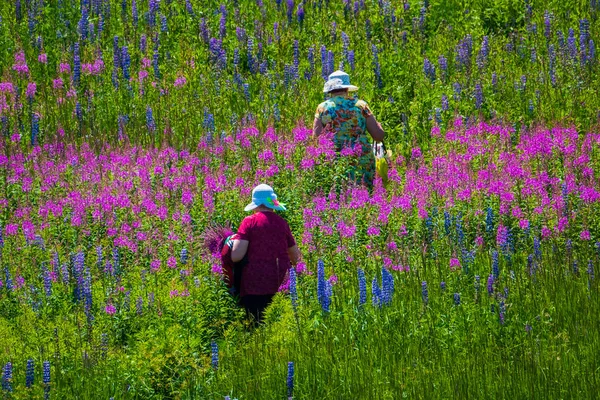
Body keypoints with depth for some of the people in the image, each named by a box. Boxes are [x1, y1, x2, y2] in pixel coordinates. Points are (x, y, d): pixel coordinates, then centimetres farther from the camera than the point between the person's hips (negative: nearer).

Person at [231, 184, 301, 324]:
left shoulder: (250, 222, -3)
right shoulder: (282, 223, 10)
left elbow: (236, 256, -11)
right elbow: (296, 258, 20)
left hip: (255, 286, -4)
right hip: (281, 284, 4)